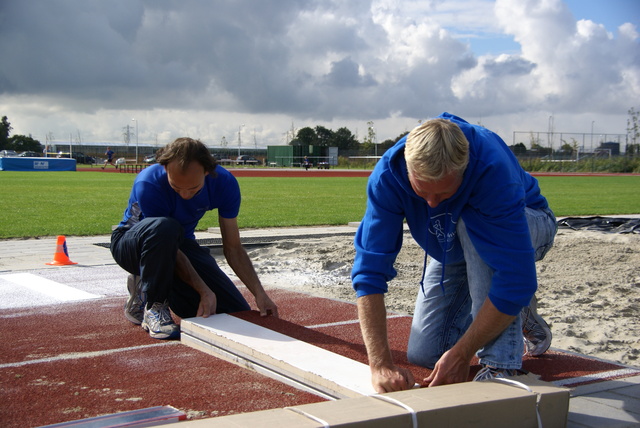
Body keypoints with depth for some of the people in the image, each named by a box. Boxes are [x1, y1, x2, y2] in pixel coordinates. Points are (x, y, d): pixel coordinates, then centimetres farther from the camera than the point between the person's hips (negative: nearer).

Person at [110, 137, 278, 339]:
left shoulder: (224, 183, -19)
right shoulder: (148, 184, -32)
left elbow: (233, 248, -12)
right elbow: (168, 245, -28)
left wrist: (259, 293, -21)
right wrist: (204, 291, -33)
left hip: (182, 243, 4)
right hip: (131, 243, -4)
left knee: (238, 313, -8)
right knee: (165, 227, -42)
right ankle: (153, 305, -18)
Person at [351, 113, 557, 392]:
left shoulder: (494, 168, -41)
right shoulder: (388, 175, -31)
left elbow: (517, 279, -41)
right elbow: (369, 270, -32)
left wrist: (462, 354, -39)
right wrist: (380, 363, -41)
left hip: (527, 228, -4)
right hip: (454, 252, 4)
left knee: (472, 223, -38)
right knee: (423, 354, -6)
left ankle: (501, 363, -27)